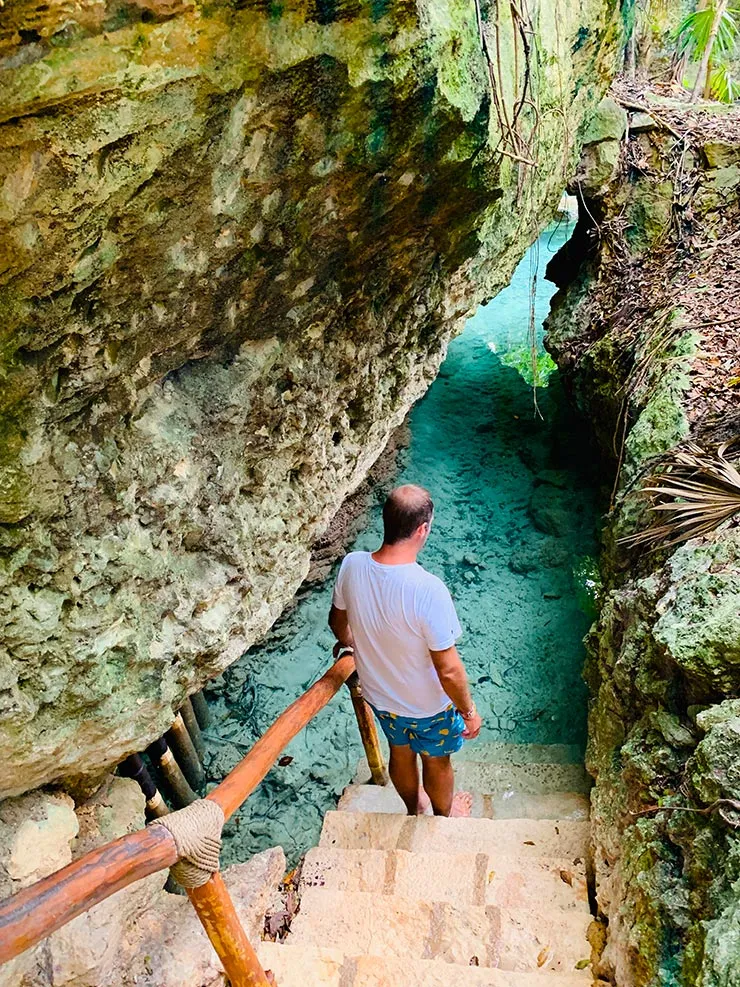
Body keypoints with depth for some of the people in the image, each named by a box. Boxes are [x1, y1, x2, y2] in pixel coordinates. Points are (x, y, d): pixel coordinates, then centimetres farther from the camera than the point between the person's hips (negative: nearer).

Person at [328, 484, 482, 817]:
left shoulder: (352, 566, -22)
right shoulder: (429, 590, -39)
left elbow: (338, 620, -1)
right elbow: (448, 670, -28)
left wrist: (348, 641, 22)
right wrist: (469, 711, -9)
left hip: (379, 695, 4)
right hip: (428, 705, -4)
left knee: (400, 751, 32)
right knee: (436, 761, 27)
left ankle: (414, 807, 60)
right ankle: (444, 815, 56)